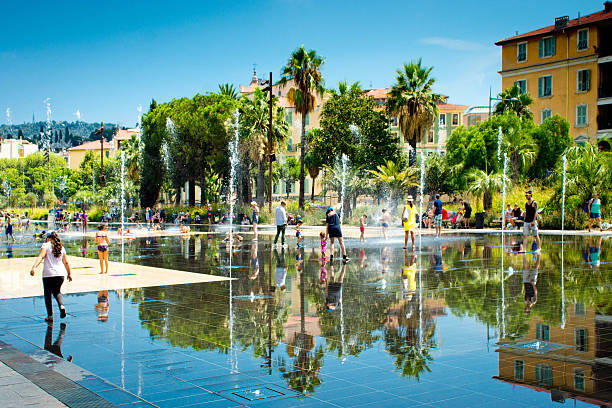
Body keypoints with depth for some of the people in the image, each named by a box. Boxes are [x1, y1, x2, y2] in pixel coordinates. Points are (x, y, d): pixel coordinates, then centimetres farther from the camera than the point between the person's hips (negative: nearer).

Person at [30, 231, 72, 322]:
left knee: (48, 294, 9)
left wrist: (34, 267, -29)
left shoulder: (46, 245, -2)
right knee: (57, 292, 23)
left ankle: (50, 315, 8)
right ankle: (61, 305, -3)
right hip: (60, 274, 4)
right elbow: (66, 262, 13)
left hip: (48, 274, -4)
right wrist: (69, 274, 23)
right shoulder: (61, 247, 11)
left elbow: (41, 256, -19)